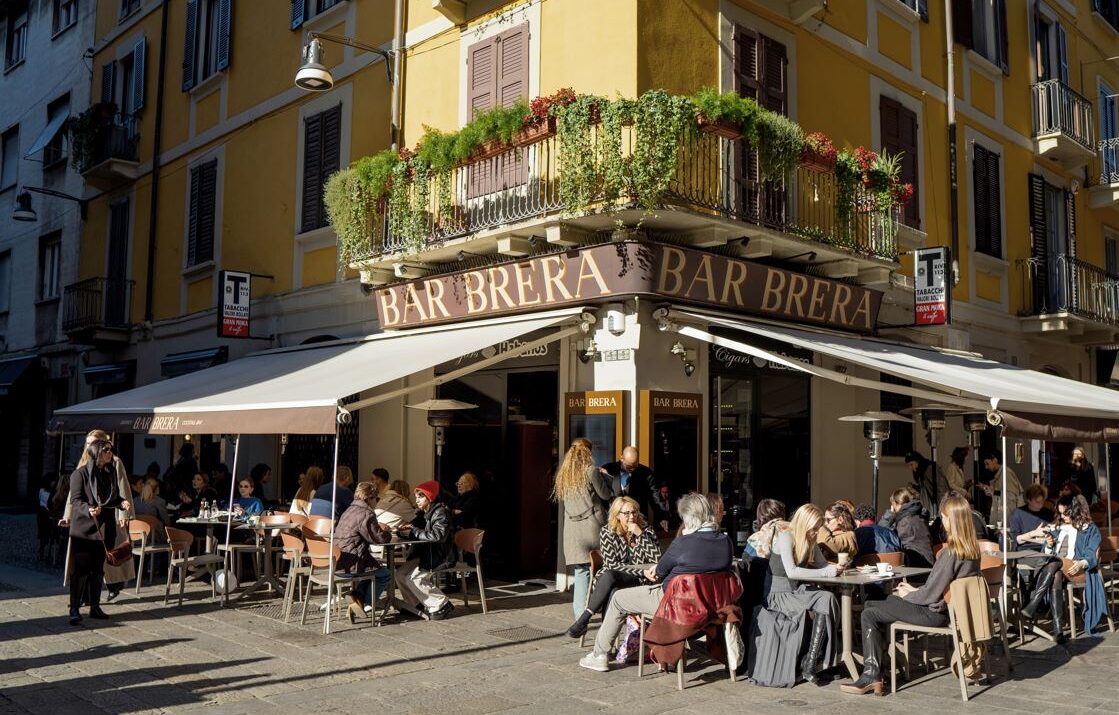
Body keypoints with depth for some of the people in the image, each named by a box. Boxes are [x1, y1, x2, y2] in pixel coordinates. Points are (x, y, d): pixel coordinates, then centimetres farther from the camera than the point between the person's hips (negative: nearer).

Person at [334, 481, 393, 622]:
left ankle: (358, 596, 15)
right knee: (384, 574, 6)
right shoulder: (366, 514, -14)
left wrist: (378, 527, 18)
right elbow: (378, 539, -12)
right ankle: (364, 603, 4)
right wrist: (387, 533, 9)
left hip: (338, 560, 9)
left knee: (375, 565, 28)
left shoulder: (350, 510, 17)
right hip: (351, 562, -9)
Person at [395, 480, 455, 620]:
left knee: (413, 577, -22)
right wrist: (405, 529, -4)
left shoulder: (441, 512, -12)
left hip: (440, 555, -9)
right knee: (400, 573, -8)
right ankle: (424, 604, 2)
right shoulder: (423, 513, 15)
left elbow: (438, 535, -26)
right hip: (424, 554, 9)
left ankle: (441, 605, -11)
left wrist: (414, 532, -19)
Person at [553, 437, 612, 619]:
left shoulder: (563, 474, 10)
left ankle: (580, 613, 3)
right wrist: (603, 477, 16)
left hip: (573, 527, 4)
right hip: (592, 524, -4)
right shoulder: (591, 471, -6)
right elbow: (605, 495, -1)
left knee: (581, 570, 6)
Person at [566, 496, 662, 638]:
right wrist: (642, 570, -12)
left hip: (638, 581, -1)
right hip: (609, 578, 1)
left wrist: (640, 535, -15)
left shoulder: (645, 530, 5)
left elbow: (656, 560, -8)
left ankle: (584, 618, -28)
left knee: (609, 576, -33)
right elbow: (611, 565, -5)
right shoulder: (607, 532, 3)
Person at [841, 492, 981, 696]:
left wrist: (907, 595, -3)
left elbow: (931, 593, -20)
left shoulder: (951, 552, -24)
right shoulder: (973, 548, 4)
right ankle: (873, 668, 13)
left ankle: (871, 676, -2)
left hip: (935, 611, -10)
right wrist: (915, 591, 10)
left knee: (869, 614, -6)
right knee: (871, 605, 14)